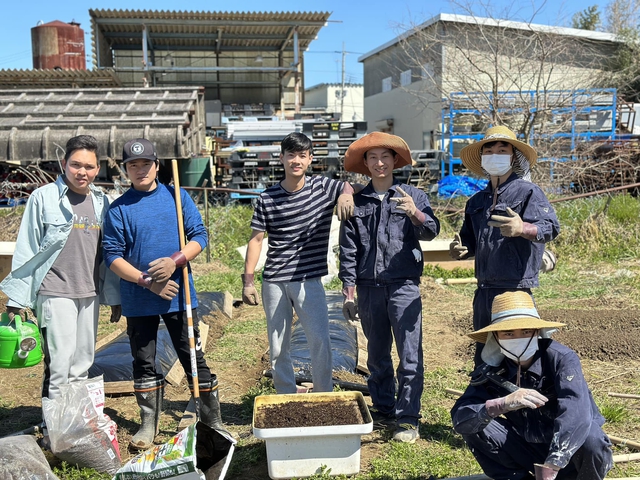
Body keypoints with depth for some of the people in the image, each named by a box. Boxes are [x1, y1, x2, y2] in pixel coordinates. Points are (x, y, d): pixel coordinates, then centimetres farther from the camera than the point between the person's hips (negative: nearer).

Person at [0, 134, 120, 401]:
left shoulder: (102, 202, 8)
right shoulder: (44, 197, -5)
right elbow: (26, 249, -4)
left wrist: (113, 296, 12)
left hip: (90, 294, 5)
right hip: (56, 293, -5)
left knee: (83, 364, 12)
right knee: (59, 364, -5)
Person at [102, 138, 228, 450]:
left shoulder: (178, 197, 3)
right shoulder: (118, 209, 0)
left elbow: (199, 236, 0)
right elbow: (113, 255, -4)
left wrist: (175, 261, -17)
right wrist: (148, 281, -15)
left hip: (178, 294, 0)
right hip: (138, 301, 0)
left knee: (193, 358, 6)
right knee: (143, 362, 11)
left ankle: (213, 421, 17)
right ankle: (149, 424, 27)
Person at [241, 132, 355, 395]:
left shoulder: (323, 187, 0)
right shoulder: (267, 198, 0)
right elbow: (256, 238, 2)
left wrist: (346, 193, -28)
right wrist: (248, 281, -2)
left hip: (308, 279, -1)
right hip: (273, 281, 1)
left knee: (320, 341, -6)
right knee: (278, 347, 9)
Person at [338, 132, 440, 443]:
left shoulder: (413, 196, 6)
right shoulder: (357, 202, 10)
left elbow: (431, 232, -7)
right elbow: (348, 250, 9)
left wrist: (415, 213, -28)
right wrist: (349, 292, 5)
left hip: (404, 285, -2)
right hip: (369, 287, 3)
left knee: (410, 356, -5)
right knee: (377, 355, 12)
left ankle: (408, 419, 2)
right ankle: (383, 411, 24)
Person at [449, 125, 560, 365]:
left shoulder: (527, 192, -3)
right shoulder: (476, 201, 18)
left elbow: (551, 226, -17)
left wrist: (522, 229, -38)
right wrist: (460, 250, 1)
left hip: (516, 289, -6)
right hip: (484, 290, 7)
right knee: (483, 356, 14)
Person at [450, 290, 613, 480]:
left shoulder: (562, 359, -20)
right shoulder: (494, 371, -11)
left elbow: (575, 415, -35)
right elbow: (459, 420, -22)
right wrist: (501, 404, -41)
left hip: (572, 455, -2)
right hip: (531, 452, 2)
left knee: (590, 439, -35)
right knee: (474, 424, -17)